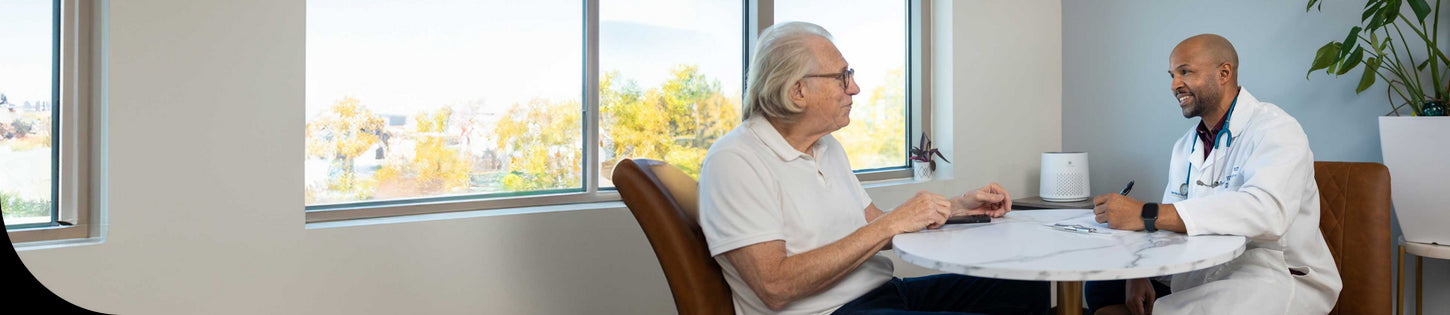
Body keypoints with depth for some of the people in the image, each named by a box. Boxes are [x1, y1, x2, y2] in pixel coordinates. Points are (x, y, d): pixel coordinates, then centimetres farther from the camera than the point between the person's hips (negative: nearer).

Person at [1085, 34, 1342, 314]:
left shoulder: (1275, 130, -13)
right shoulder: (1185, 147, 15)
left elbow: (1267, 211, -32)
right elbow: (1170, 224, 10)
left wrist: (1146, 214, -38)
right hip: (1204, 274, 7)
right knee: (1101, 288, -3)